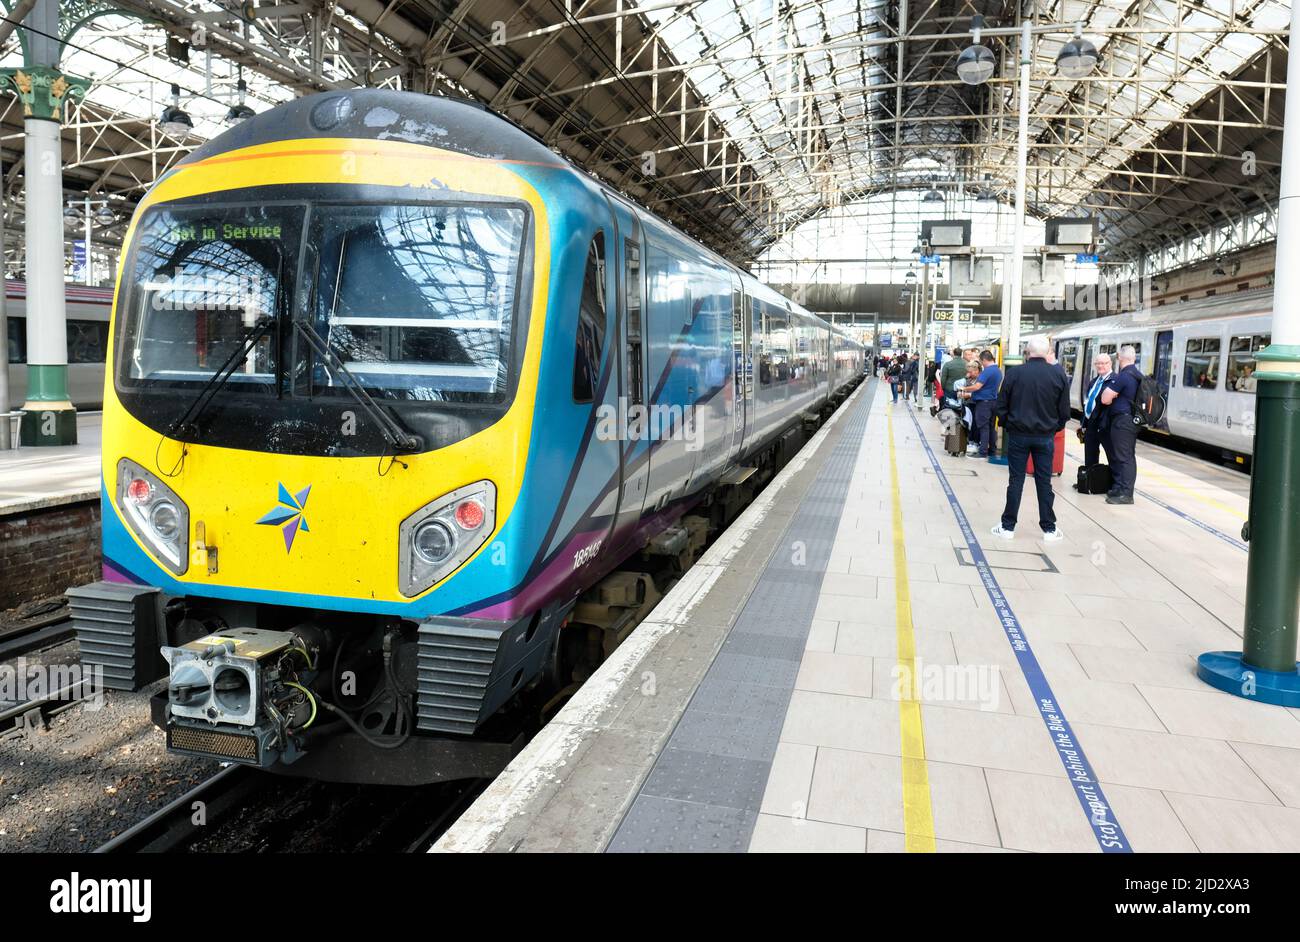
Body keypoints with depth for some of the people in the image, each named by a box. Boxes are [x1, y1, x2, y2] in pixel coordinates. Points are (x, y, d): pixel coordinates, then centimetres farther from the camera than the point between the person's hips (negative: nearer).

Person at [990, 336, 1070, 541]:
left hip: (1018, 434, -1)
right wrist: (1054, 428, 15)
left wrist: (1008, 424, 13)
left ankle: (1008, 526, 8)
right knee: (1044, 482, 7)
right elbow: (1064, 410, 0)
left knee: (1015, 480, 5)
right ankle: (1049, 529, 13)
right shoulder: (1059, 375, -4)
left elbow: (1001, 406, -3)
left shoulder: (1014, 373, -8)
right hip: (1045, 436, 1)